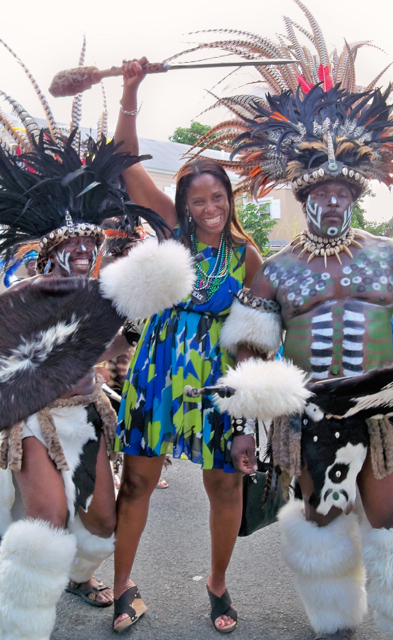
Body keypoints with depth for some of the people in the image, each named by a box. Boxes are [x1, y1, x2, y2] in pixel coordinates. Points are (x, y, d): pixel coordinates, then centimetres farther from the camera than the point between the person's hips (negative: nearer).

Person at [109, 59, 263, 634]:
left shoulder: (245, 254, -1)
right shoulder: (173, 228, -2)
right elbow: (126, 161, -6)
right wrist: (130, 91, -12)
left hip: (217, 376, 1)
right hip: (158, 369, 0)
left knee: (225, 486, 10)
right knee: (137, 479, 7)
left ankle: (218, 584, 36)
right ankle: (122, 585, 30)